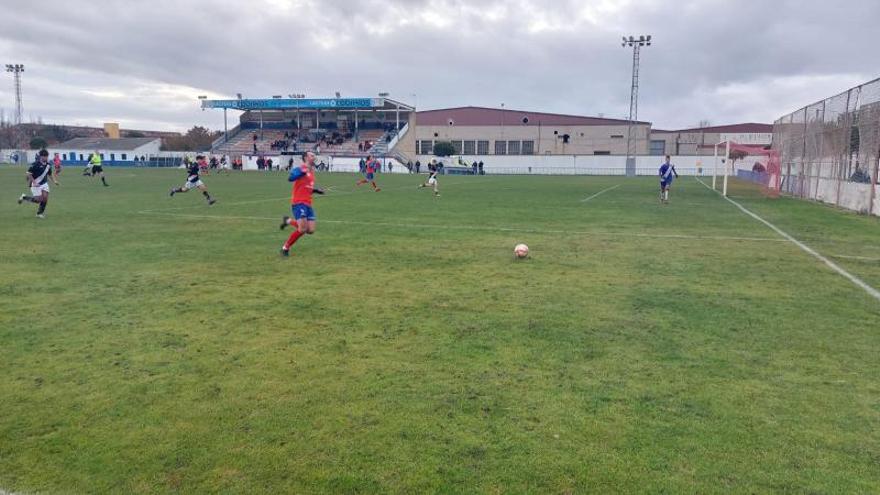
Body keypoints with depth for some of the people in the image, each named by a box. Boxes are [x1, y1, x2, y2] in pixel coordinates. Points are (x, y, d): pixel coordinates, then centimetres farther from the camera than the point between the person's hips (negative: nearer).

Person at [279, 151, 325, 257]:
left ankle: (288, 221, 22)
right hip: (298, 203, -8)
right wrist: (303, 171, -36)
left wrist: (316, 190, 12)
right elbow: (290, 178, -27)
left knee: (310, 230, -1)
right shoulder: (301, 168, -9)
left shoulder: (312, 171, 16)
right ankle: (285, 247, 5)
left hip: (308, 204, 8)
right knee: (302, 229, -15)